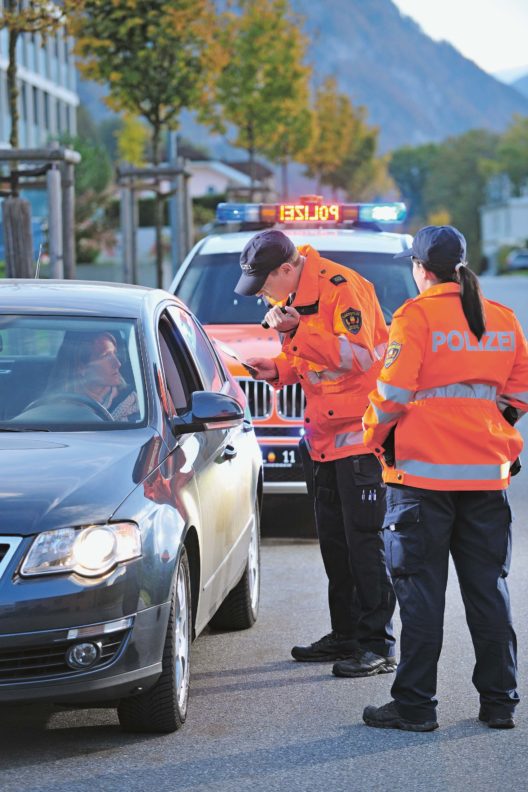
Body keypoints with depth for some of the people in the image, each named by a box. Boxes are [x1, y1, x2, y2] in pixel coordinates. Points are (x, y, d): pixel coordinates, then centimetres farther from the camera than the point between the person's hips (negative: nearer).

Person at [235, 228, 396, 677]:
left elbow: (359, 355, -26)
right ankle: (346, 636, 21)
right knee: (334, 541, 12)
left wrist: (298, 331, -27)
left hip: (360, 432, -10)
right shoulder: (295, 297, 13)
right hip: (327, 435, 10)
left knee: (363, 540, -9)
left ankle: (379, 645, -5)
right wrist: (277, 368, 2)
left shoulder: (341, 287, -17)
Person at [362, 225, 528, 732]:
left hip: (424, 472, -5)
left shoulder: (415, 317, -9)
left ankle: (414, 705, 2)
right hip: (487, 476, 5)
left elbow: (392, 394, -13)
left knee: (422, 593, 0)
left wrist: (373, 436, 5)